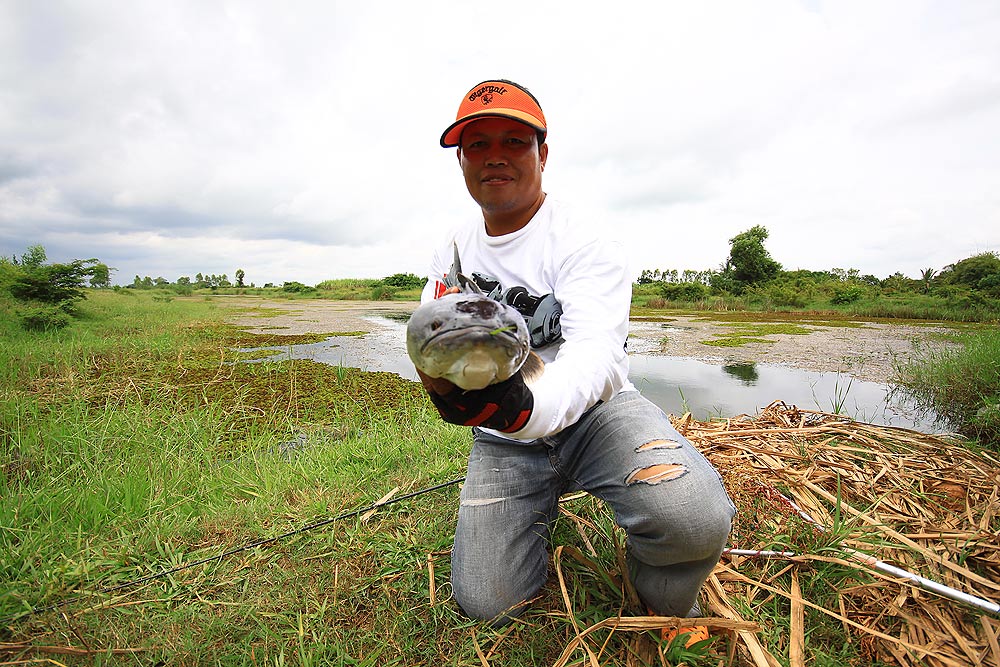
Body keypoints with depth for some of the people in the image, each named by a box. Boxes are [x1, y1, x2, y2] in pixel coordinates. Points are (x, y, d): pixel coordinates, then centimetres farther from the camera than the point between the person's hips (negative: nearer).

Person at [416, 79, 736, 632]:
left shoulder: (585, 243, -13)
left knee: (696, 521, -31)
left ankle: (669, 612, 6)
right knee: (485, 604, -2)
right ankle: (541, 505, 28)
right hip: (504, 436, 4)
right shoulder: (454, 248, 5)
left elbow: (595, 355, -27)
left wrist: (530, 407, -50)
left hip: (593, 409, -3)